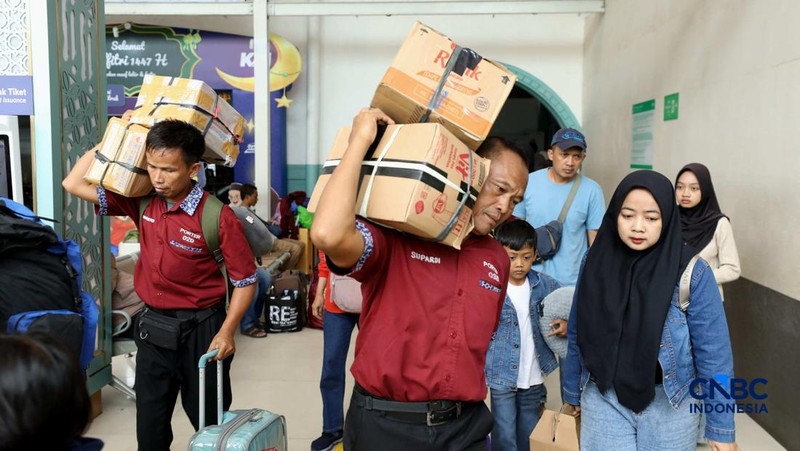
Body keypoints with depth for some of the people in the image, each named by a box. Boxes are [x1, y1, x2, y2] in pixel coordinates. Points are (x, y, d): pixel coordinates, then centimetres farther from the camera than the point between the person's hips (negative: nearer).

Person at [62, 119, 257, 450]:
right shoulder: (141, 202, -3)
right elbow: (74, 184, 1)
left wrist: (226, 332, -18)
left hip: (200, 329, -4)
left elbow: (245, 279, -11)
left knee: (210, 422, 11)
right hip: (153, 326, 5)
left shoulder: (218, 217, -18)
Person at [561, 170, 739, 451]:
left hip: (670, 404, -1)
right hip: (603, 399, 1)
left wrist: (721, 427, -7)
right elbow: (577, 335, 3)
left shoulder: (692, 272, -14)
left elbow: (713, 351, -10)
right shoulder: (596, 262, -6)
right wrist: (572, 391, 10)